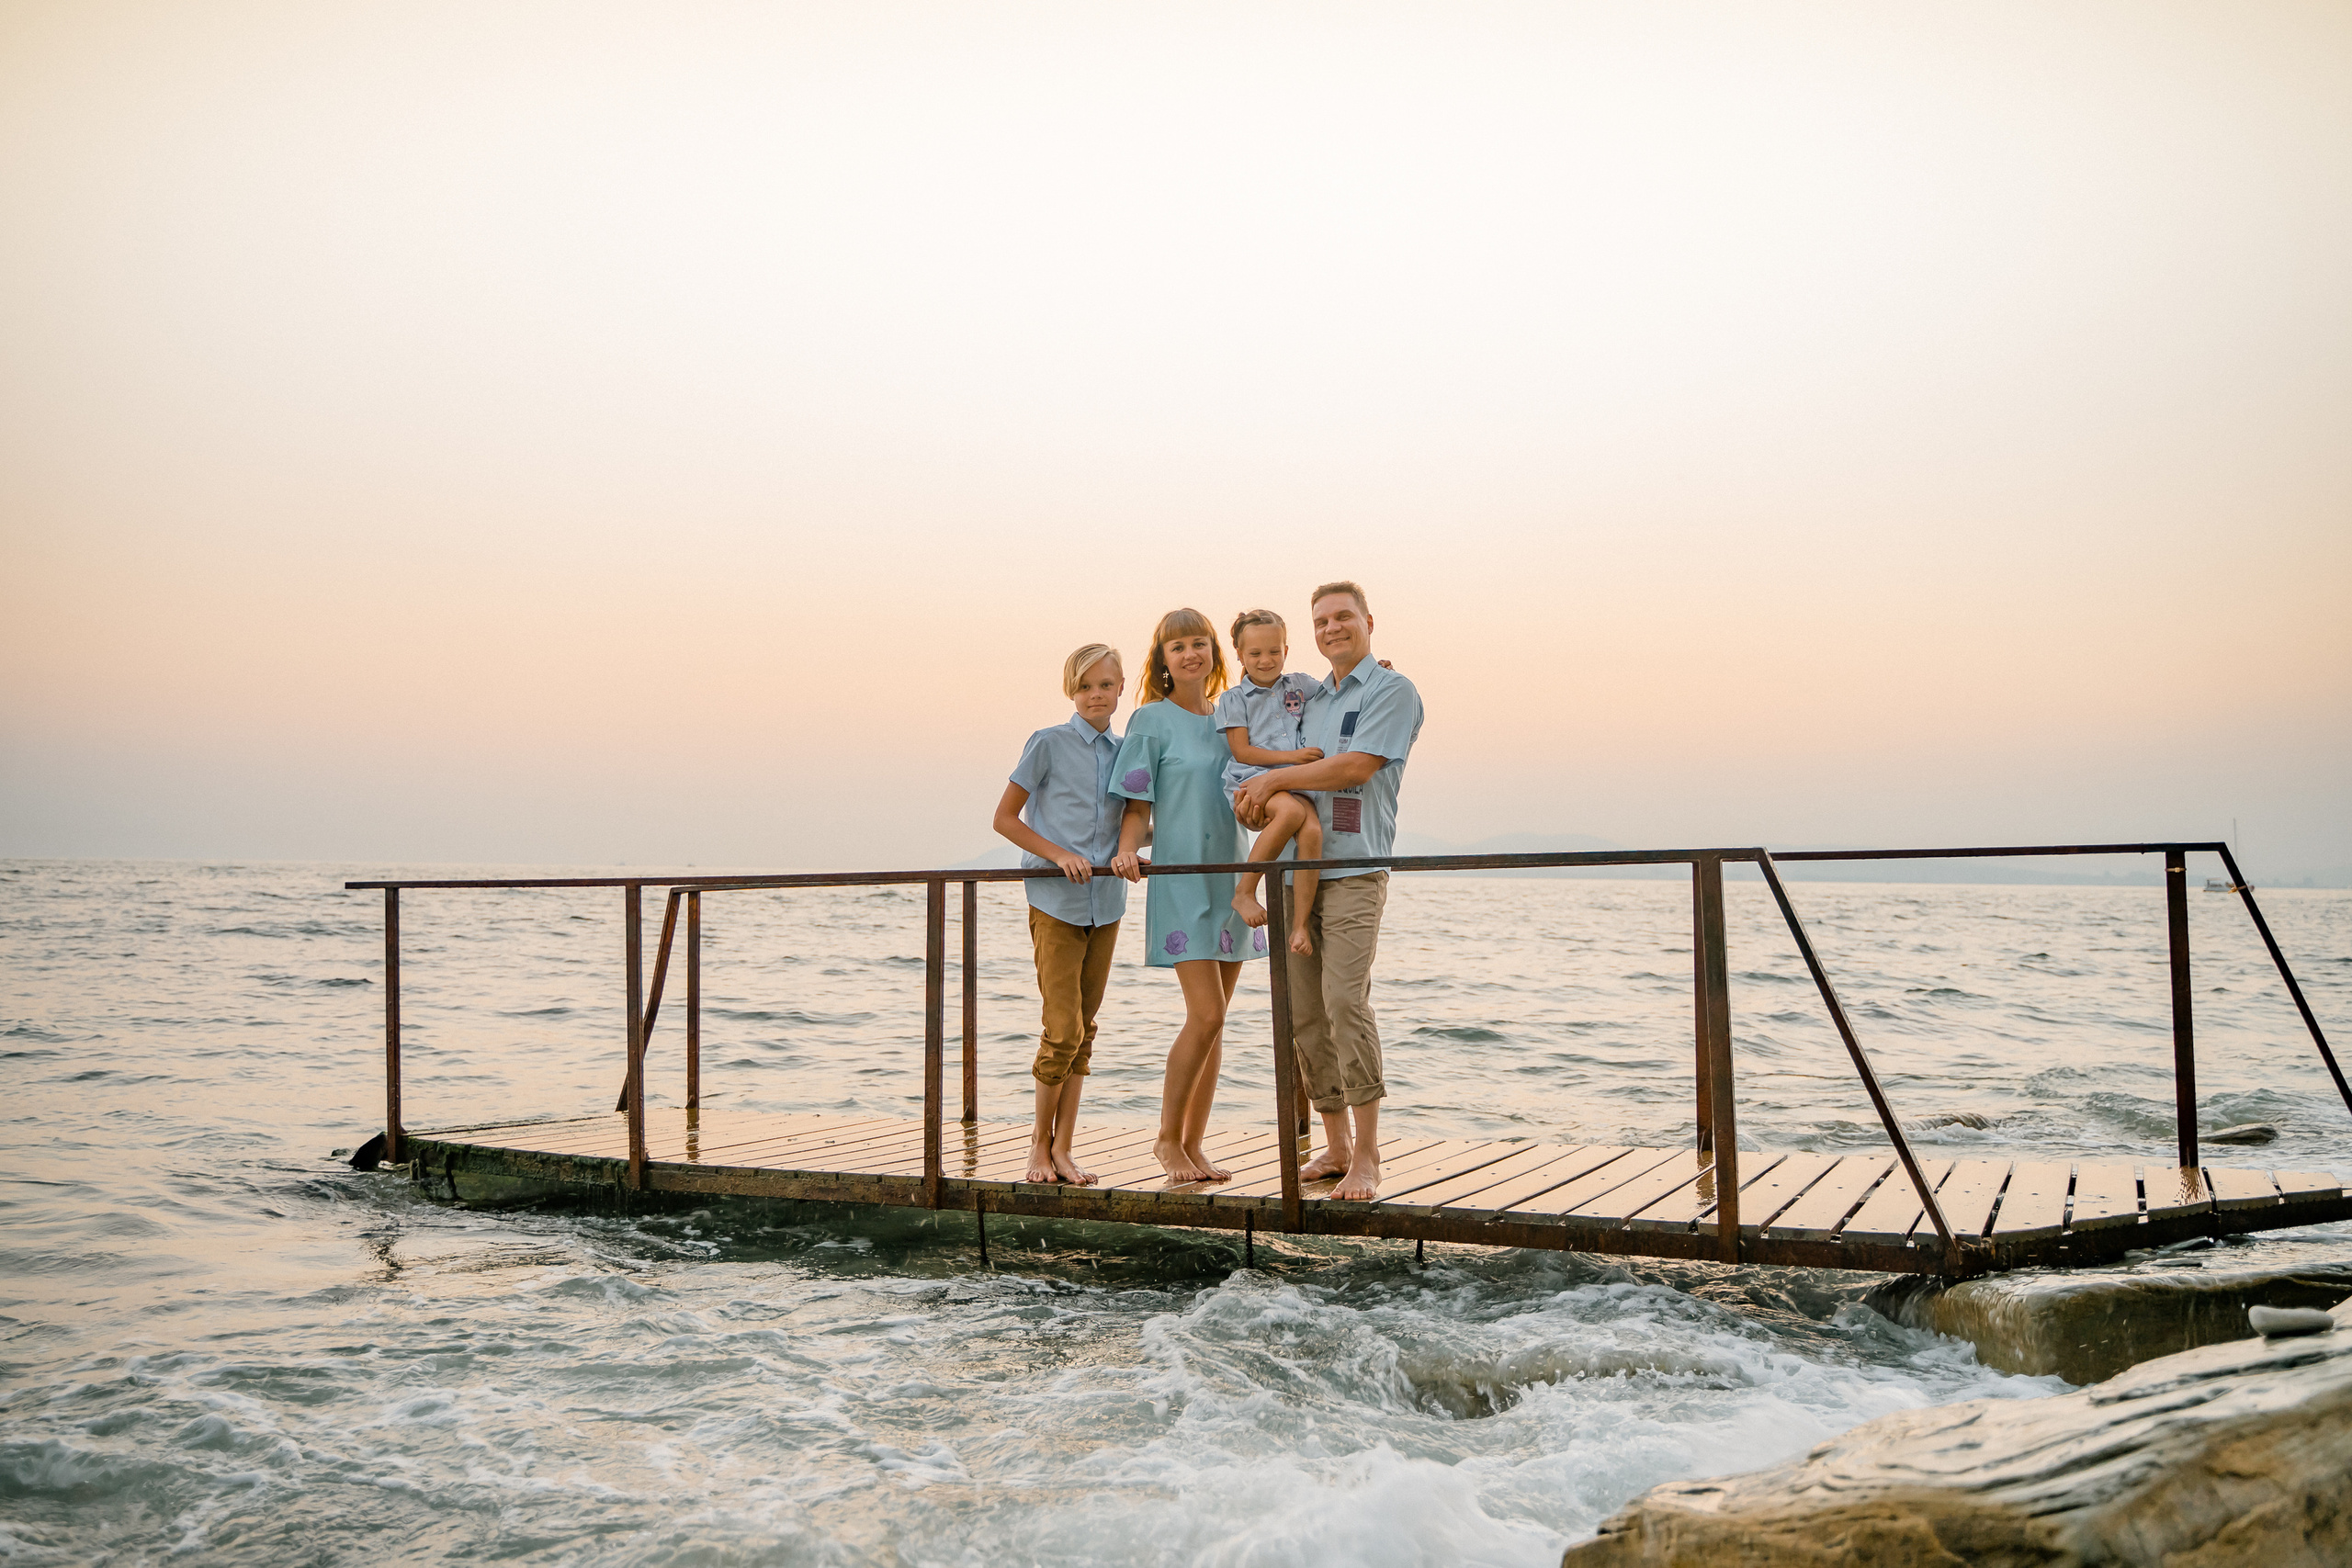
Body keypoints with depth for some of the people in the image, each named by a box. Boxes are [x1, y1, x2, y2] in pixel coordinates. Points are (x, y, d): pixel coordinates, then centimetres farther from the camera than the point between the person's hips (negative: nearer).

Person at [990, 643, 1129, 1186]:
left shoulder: (1124, 751, 10)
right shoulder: (1048, 743, -4)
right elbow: (1005, 819, -3)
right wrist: (1059, 854, -15)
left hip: (1105, 904, 5)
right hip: (1055, 902, -5)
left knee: (1084, 1029, 7)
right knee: (1063, 1030, -8)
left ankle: (1063, 1147, 14)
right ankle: (1040, 1141, 10)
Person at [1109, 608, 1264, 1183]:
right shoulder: (1151, 721, -2)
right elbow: (1138, 808, -4)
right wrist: (1127, 851, -21)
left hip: (1230, 881, 5)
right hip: (1180, 881, -5)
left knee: (1213, 1019, 6)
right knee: (1206, 1014, -12)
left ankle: (1193, 1145, 14)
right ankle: (1167, 1137, 4)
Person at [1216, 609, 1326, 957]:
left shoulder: (1301, 686, 21)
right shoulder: (1234, 699, 10)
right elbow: (1242, 751, 0)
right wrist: (1291, 756, -11)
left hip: (1296, 783, 4)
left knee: (1313, 830, -28)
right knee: (1291, 811, -36)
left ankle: (1299, 923, -23)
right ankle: (1244, 891, -23)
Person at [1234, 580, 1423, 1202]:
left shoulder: (1392, 691, 0)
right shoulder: (1311, 699, 22)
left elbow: (1357, 766, -13)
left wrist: (1274, 778, -7)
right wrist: (1258, 797, 6)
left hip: (1354, 869, -7)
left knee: (1345, 1001, -17)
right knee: (1304, 1014, 5)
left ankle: (1366, 1156, -11)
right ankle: (1336, 1146, 15)